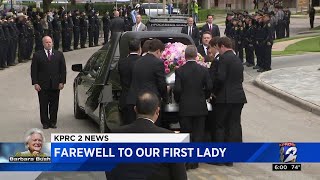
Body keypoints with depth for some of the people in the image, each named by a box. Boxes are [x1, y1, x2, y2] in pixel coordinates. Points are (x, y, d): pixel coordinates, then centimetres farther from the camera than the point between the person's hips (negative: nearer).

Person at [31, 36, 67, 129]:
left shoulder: (59, 54, 10)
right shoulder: (37, 55, 4)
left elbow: (63, 69, 8)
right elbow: (34, 70, 1)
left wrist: (62, 82, -1)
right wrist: (35, 83, -8)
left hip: (55, 85, 1)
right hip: (42, 85, -1)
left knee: (54, 104, 5)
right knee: (43, 105, 2)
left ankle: (53, 122, 14)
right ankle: (45, 123, 10)